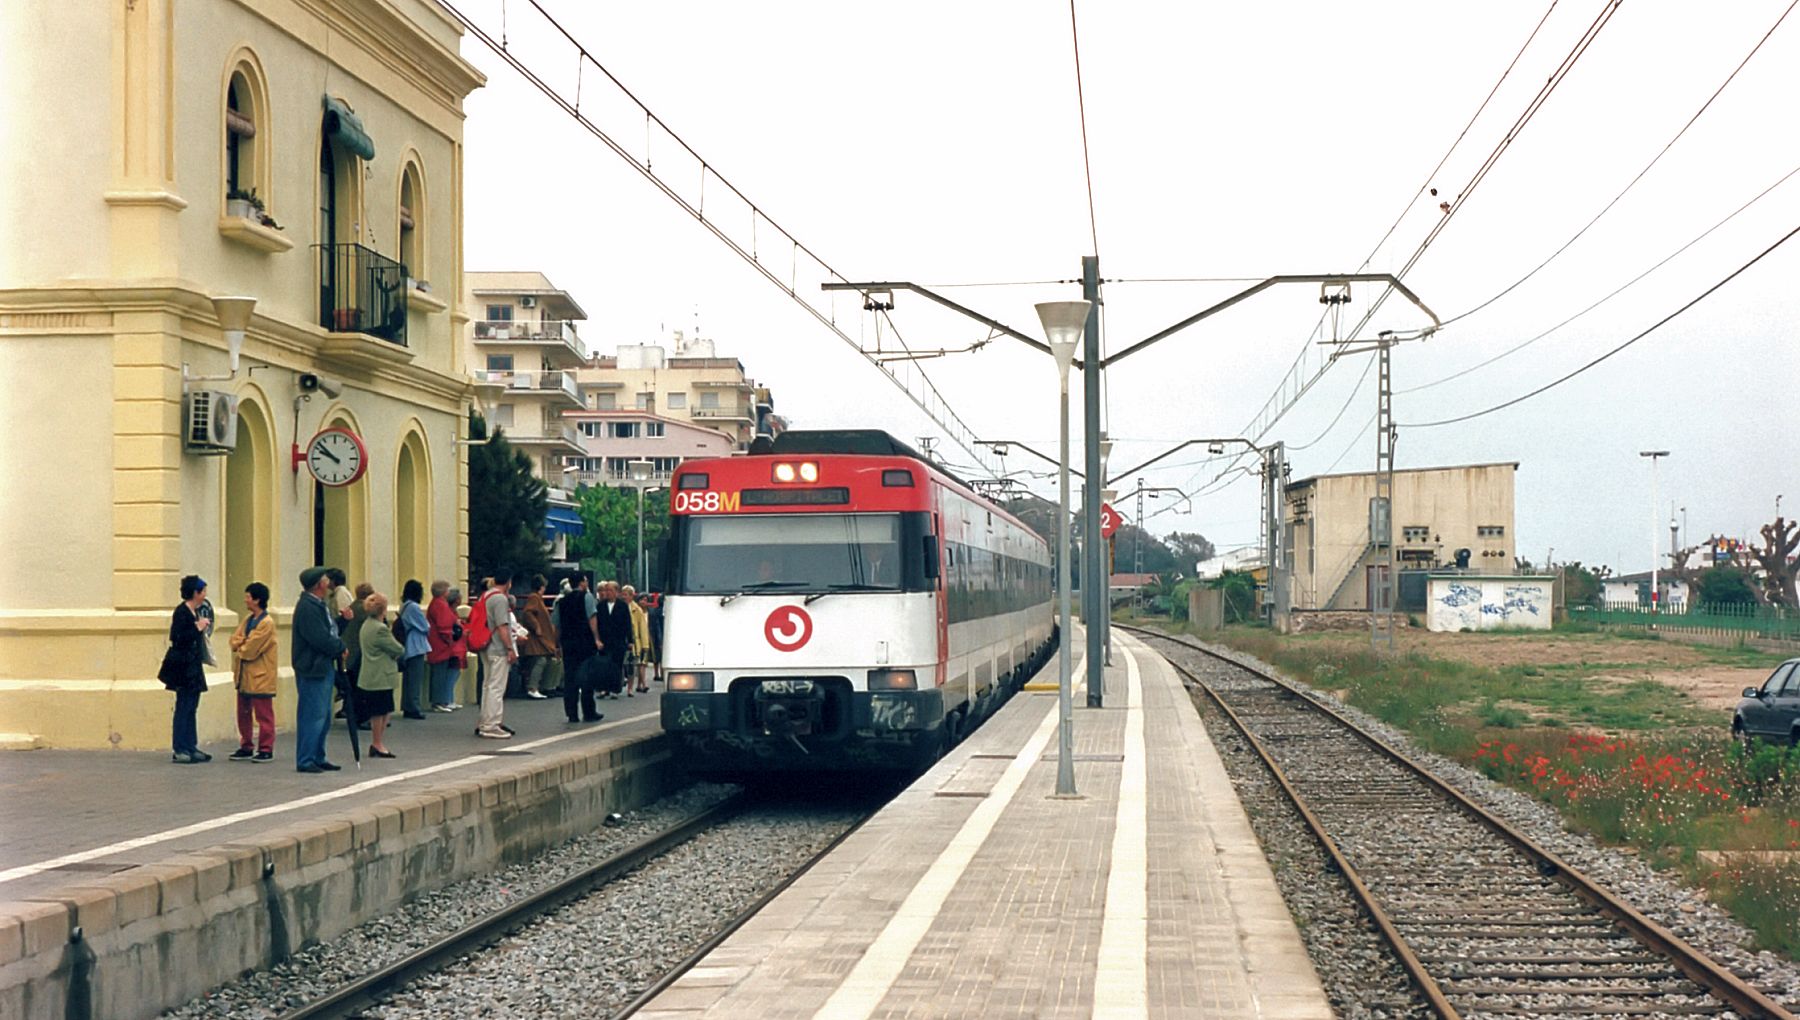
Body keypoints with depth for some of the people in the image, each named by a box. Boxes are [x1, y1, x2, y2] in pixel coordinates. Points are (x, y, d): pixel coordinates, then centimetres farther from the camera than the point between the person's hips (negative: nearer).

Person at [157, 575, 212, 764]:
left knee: (191, 708, 12)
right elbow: (177, 638, -23)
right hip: (183, 666, -10)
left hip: (193, 666, 10)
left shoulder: (194, 611, 13)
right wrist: (198, 629, -16)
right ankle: (179, 750, -4)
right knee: (183, 708, -7)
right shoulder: (181, 612, -14)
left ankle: (191, 747, 16)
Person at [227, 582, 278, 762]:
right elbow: (235, 639, 10)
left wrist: (240, 648, 0)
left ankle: (266, 749, 3)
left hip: (260, 676, -9)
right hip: (244, 675, 9)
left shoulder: (267, 623, -15)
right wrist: (243, 643, -9)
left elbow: (251, 649, -18)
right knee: (243, 713, 13)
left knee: (263, 714, -2)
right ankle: (246, 747, 22)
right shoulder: (248, 619, 12)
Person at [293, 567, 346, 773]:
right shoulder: (307, 607, -18)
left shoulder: (320, 605, 15)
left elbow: (331, 630, 21)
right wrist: (340, 647, -8)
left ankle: (318, 758, 23)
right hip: (312, 669, -11)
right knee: (313, 715, -7)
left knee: (323, 717, 15)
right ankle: (305, 761, -2)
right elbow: (321, 639, -23)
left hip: (324, 667, 11)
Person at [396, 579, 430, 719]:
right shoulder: (413, 607, -17)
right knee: (416, 679, -5)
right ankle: (413, 708, -3)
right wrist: (428, 628, 8)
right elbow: (425, 628, -13)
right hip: (416, 648, -9)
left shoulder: (404, 607, 12)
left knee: (408, 678, 13)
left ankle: (407, 707, 17)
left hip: (408, 648, 9)